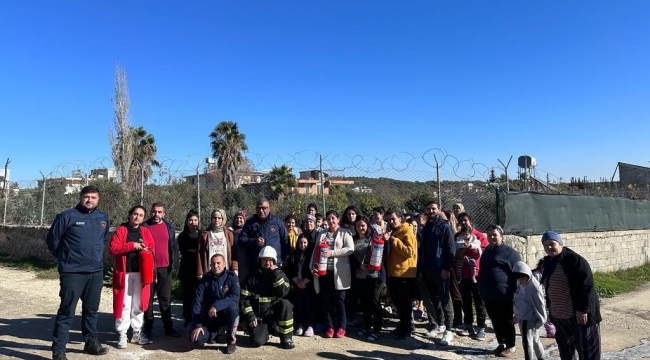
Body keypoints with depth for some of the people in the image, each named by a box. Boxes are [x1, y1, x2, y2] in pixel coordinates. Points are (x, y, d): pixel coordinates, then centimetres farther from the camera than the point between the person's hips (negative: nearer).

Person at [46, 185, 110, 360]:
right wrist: (64, 257, 9)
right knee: (66, 311, -2)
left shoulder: (103, 218, 7)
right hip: (72, 272, -5)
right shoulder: (67, 216, -9)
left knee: (91, 309, 16)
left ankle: (91, 342, 30)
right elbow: (52, 239, -1)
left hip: (96, 272, 5)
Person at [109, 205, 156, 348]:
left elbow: (152, 249, 12)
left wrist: (147, 250, -10)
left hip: (141, 273, 3)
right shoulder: (120, 230, -1)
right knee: (124, 304, -1)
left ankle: (137, 332, 20)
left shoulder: (145, 232, 10)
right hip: (124, 272, -3)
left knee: (139, 303, 9)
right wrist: (132, 245, -16)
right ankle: (122, 334, 8)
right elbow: (112, 248, -10)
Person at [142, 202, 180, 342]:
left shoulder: (169, 226, 7)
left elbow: (172, 246, 8)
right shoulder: (144, 226, 1)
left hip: (165, 267, 2)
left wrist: (172, 263, 3)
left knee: (165, 298, 10)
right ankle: (146, 330, 11)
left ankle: (168, 327, 18)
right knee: (148, 299, 5)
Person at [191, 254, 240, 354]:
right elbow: (197, 302, -9)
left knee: (232, 307, -36)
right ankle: (215, 332, 16)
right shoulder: (205, 279, -6)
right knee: (198, 340, -20)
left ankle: (232, 341, -15)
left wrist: (216, 306, -35)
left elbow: (235, 297, -24)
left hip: (227, 313, -2)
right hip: (210, 315, 2)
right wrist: (197, 325, -16)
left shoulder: (232, 276, -12)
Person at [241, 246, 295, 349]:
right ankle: (265, 329, 14)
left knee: (285, 304, -32)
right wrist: (250, 316, -10)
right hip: (257, 315, 0)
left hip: (274, 311, 1)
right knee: (257, 341, -23)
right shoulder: (252, 276, 0)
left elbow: (283, 293, -16)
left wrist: (276, 274, -20)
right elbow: (244, 298, -1)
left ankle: (286, 338, -16)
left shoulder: (279, 274, 1)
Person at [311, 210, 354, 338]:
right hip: (324, 271, 4)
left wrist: (332, 252, -16)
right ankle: (329, 327, 16)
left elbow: (350, 249, -9)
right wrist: (313, 266, -3)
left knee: (339, 300, 1)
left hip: (338, 271, -3)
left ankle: (341, 327, 13)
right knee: (326, 300, 6)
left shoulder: (345, 233, 3)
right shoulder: (321, 234, 15)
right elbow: (315, 251, 11)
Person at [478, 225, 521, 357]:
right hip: (489, 295, 7)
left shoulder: (509, 252, -10)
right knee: (495, 321, 15)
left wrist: (514, 292, -16)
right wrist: (481, 289, 22)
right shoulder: (487, 251, 14)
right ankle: (501, 344, 28)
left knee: (506, 321, 5)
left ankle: (510, 347, 18)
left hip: (504, 295, -7)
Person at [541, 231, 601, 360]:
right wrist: (550, 306, 18)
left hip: (579, 314, -8)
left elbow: (586, 285, -21)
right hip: (559, 316, 8)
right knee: (565, 347, 20)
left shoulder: (574, 260, -17)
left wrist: (582, 309, -24)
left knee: (586, 349, 0)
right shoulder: (549, 263, 9)